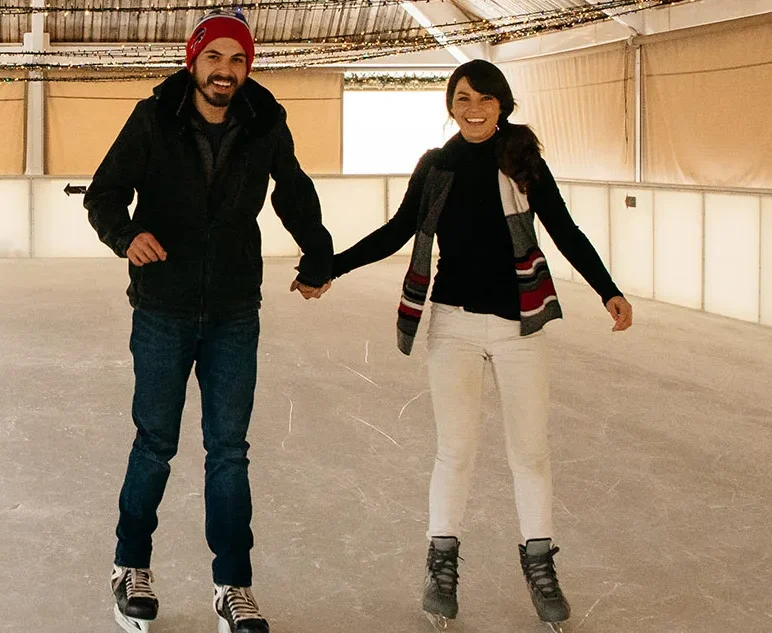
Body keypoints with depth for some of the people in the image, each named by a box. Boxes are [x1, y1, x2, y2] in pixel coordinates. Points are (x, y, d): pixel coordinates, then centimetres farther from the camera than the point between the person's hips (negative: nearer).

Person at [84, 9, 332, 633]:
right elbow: (105, 193, -9)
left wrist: (318, 260, 17)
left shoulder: (266, 126, -2)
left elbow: (296, 197, 15)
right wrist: (126, 234, -29)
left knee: (229, 449, 4)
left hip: (235, 317, 1)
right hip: (163, 312, -1)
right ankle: (132, 568, 25)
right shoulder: (153, 121, -8)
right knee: (155, 444, 7)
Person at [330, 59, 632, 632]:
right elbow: (397, 233, 9)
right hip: (455, 323, 1)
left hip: (520, 325, 0)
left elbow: (566, 232, 1)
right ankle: (443, 565, 19)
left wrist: (609, 291, -8)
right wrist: (330, 266, 3)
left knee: (531, 449, 7)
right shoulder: (436, 167, 1)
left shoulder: (524, 163, -3)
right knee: (455, 449, 4)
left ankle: (540, 565, 22)